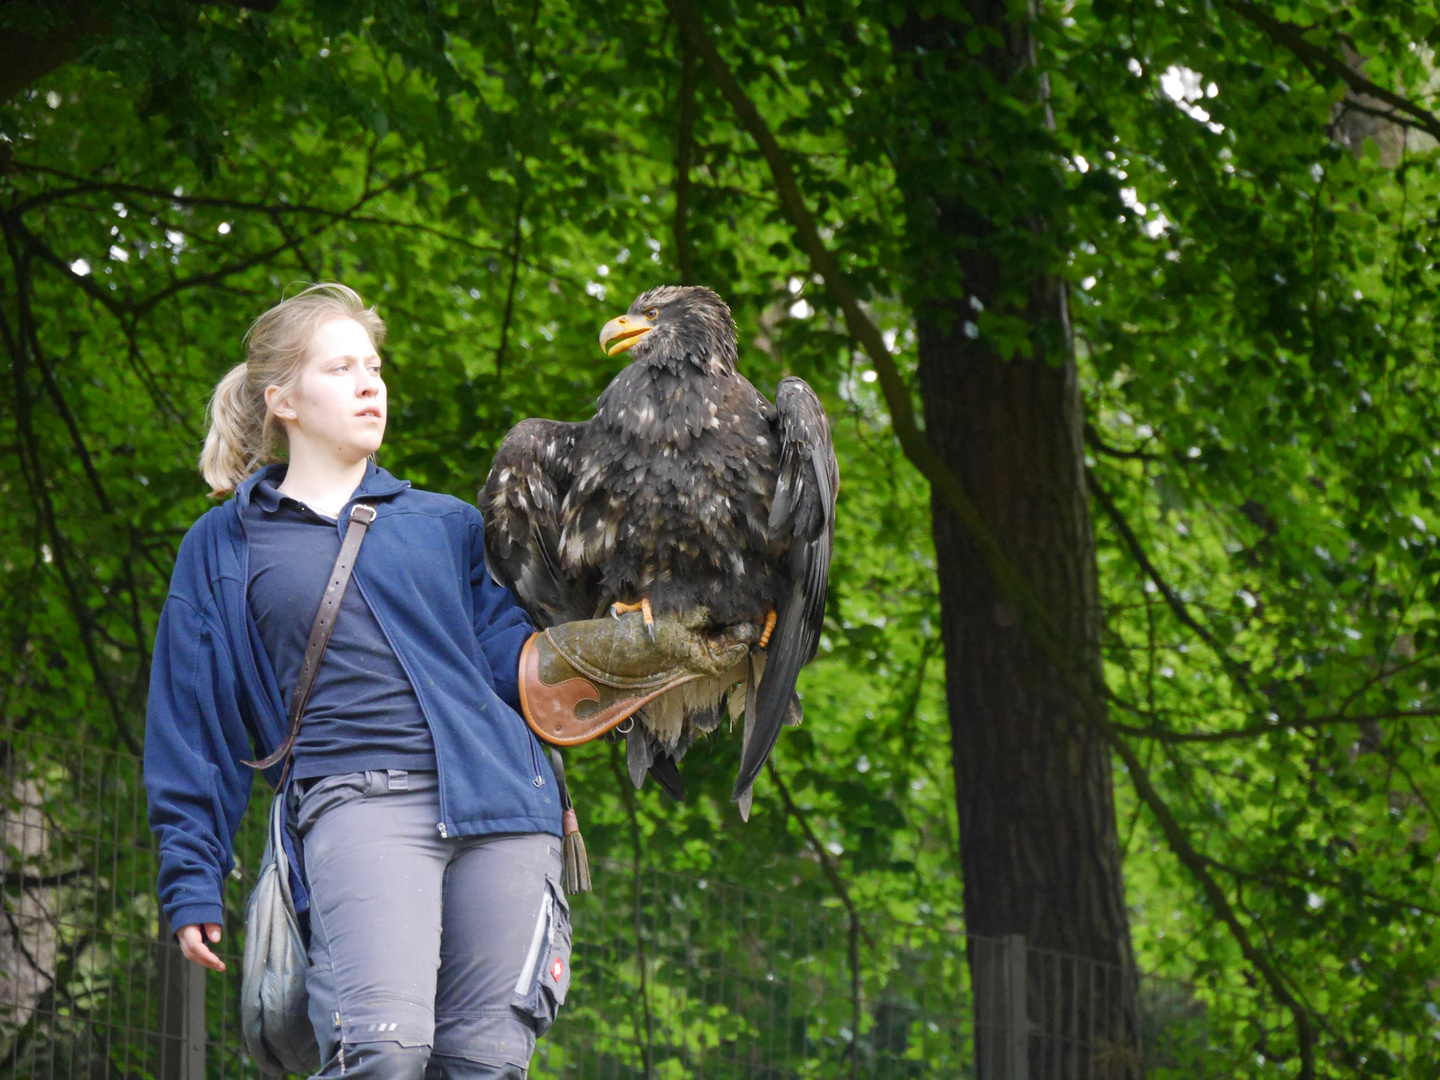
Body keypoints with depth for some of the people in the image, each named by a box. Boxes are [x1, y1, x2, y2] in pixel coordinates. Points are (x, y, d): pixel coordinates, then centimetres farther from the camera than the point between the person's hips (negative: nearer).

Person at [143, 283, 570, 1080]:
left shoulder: (444, 524, 22)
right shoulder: (223, 548, 16)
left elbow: (511, 656, 15)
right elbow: (192, 724, 15)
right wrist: (192, 883, 10)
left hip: (495, 796, 3)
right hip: (357, 798, -3)